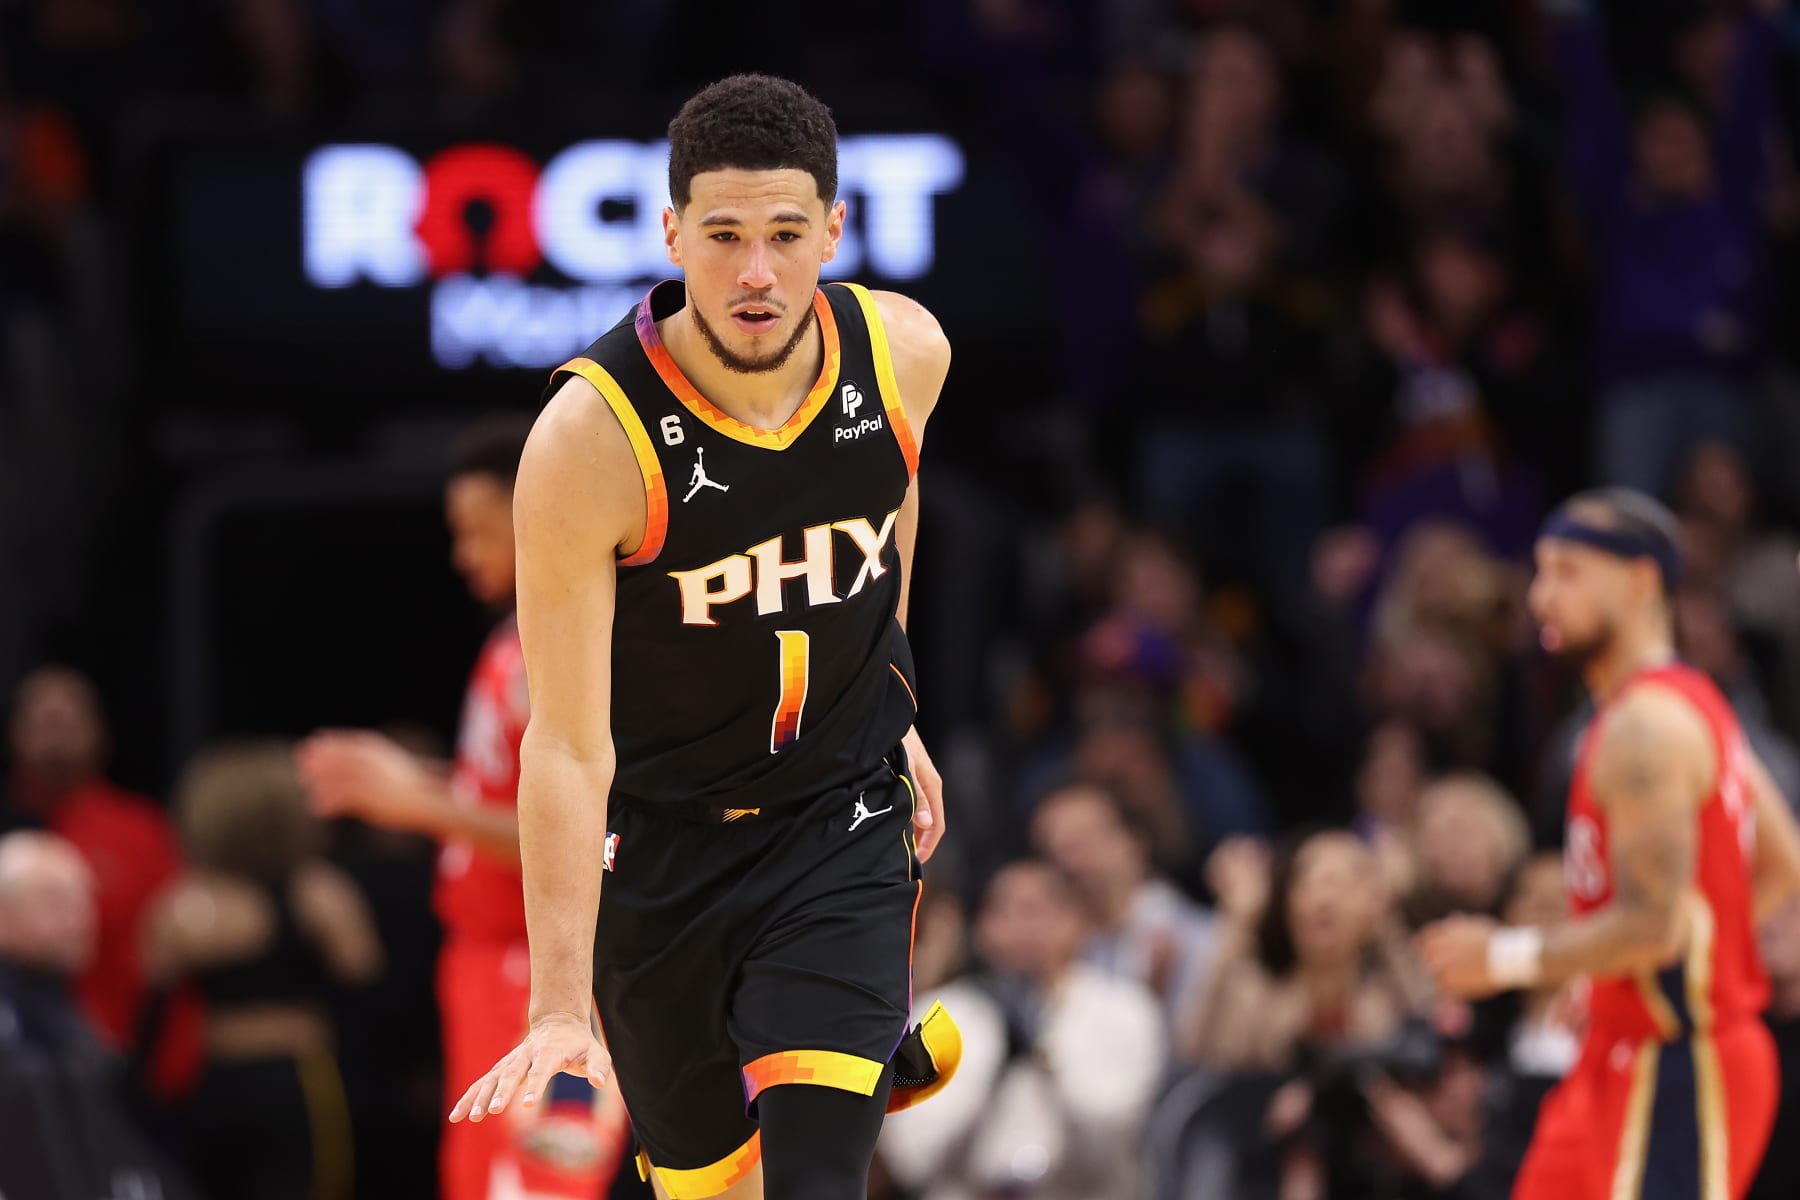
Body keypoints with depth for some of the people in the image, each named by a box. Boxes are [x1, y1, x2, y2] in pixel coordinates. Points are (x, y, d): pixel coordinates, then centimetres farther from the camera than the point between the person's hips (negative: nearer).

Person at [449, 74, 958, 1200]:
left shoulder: (904, 354, -13)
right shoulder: (590, 439, -26)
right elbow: (568, 741, -26)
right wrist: (562, 1007, -30)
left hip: (843, 823, 1)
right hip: (655, 843, -1)